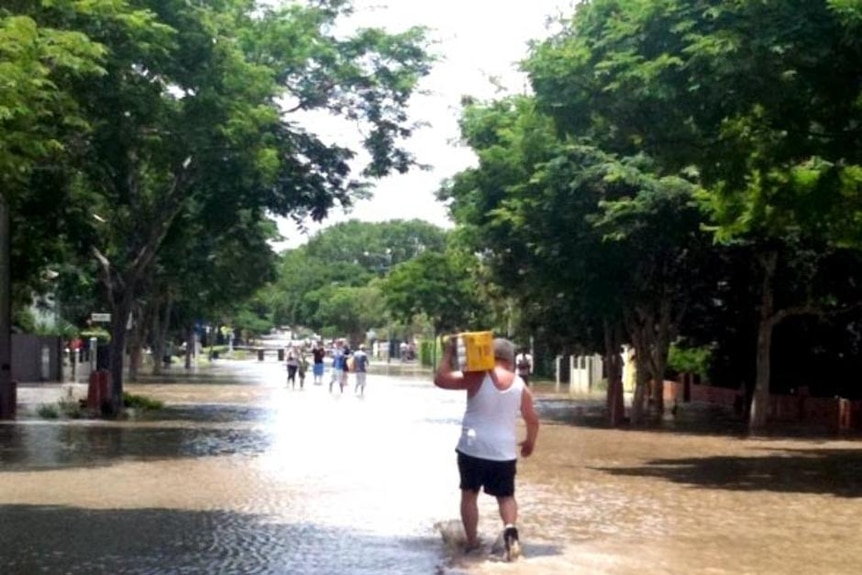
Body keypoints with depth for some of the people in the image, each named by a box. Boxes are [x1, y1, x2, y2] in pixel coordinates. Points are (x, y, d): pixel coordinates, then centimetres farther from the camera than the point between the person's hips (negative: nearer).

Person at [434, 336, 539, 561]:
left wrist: (448, 353, 0)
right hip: (504, 452, 2)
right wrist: (530, 442, 26)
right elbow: (532, 419, 10)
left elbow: (440, 379, -11)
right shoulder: (520, 385, 1)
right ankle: (510, 529, -13)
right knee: (506, 496, 13)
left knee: (469, 494, 13)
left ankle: (472, 541, 14)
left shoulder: (476, 378, -10)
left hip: (473, 448, -2)